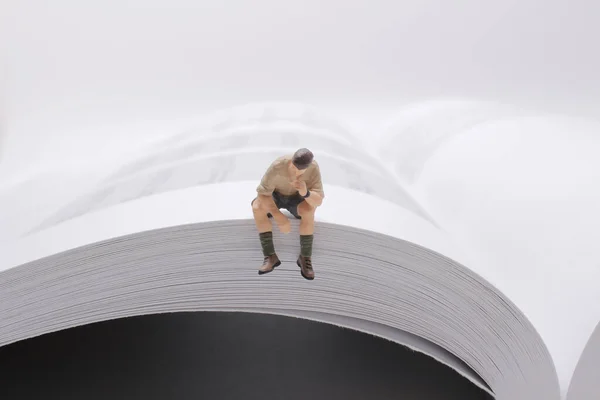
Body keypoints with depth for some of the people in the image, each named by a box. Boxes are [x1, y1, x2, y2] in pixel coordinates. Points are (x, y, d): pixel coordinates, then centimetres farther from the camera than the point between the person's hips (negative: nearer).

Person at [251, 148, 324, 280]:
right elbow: (263, 193, -32)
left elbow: (318, 201, -31)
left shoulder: (314, 167, -30)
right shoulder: (277, 166, -35)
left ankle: (305, 257, -23)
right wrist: (278, 216, -42)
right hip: (274, 195, 0)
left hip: (297, 198, 0)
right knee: (257, 207, -31)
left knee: (308, 209, -34)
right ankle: (270, 256, -28)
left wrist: (305, 192, -53)